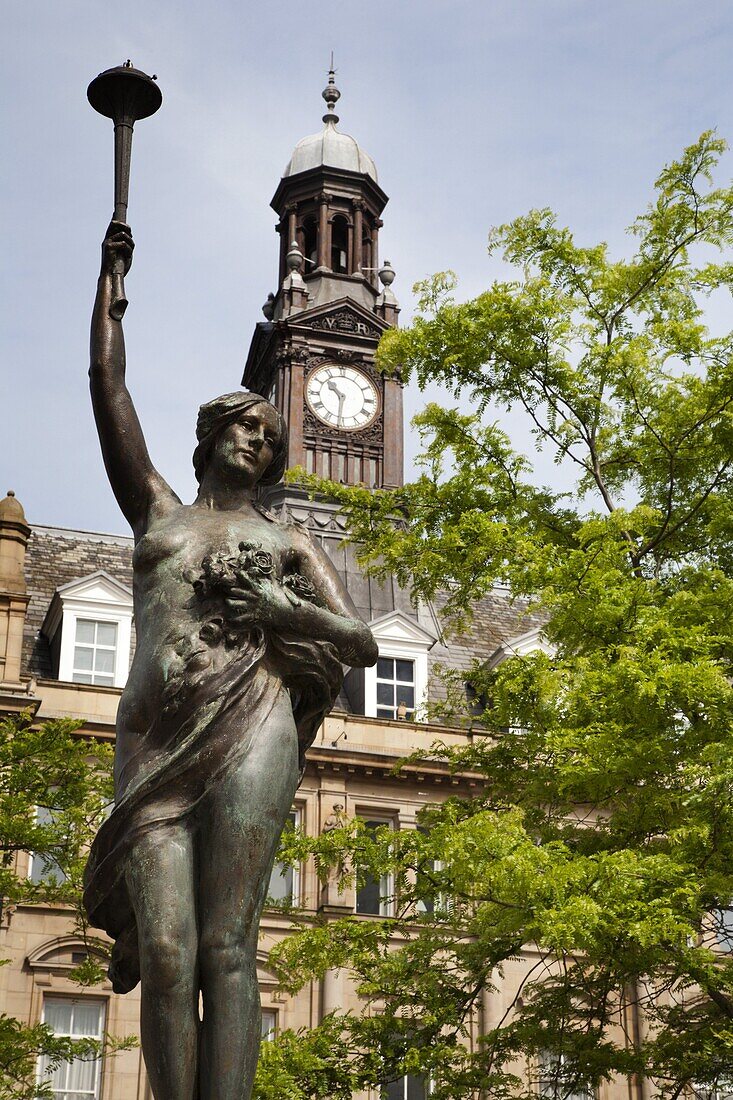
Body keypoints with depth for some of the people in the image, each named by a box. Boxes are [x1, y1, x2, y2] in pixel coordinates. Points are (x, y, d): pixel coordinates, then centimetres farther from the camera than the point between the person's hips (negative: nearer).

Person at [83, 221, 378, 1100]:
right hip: (155, 748, 2)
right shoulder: (156, 511, 27)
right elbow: (106, 383, 24)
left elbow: (362, 643, 14)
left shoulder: (288, 543, 23)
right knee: (164, 955, -15)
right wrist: (109, 272, 26)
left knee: (225, 946, -17)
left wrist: (278, 606, -4)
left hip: (249, 735, -1)